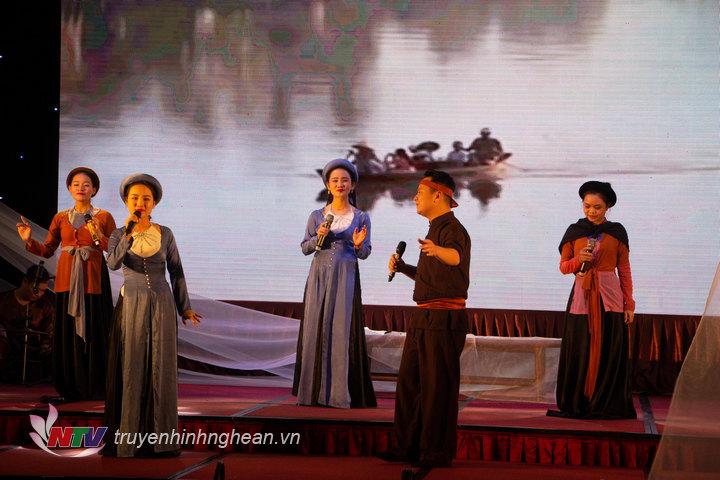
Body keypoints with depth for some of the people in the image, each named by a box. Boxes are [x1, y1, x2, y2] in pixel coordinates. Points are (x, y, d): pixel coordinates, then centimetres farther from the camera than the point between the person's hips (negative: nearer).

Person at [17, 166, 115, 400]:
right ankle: (70, 387, 8)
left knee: (93, 330, -3)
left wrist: (99, 236, -18)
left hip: (93, 280, -3)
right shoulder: (60, 218, 12)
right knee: (68, 331, 2)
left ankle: (96, 386, 4)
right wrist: (29, 240, -7)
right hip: (67, 280, 3)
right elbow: (47, 250, 9)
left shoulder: (103, 217, 3)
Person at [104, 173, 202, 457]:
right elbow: (114, 263, -17)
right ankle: (128, 437, 4)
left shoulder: (165, 234, 4)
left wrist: (185, 307, 6)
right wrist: (129, 234, -26)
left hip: (162, 304, 1)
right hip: (132, 305, -1)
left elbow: (176, 272, 8)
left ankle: (160, 437, 6)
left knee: (161, 367, 0)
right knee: (132, 367, -2)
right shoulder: (119, 235, 2)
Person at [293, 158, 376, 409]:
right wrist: (318, 237, -11)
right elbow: (305, 248, 8)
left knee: (343, 330, -6)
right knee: (315, 330, 0)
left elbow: (365, 253, 5)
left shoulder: (361, 217, 5)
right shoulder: (316, 216, 9)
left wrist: (359, 244, -17)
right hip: (319, 277, 2)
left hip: (346, 278, -2)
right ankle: (313, 391, 6)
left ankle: (341, 392, -3)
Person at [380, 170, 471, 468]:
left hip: (444, 319, -10)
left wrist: (437, 250, -58)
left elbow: (455, 256, -38)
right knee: (409, 380, 12)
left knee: (438, 385, -5)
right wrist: (403, 268, 17)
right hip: (425, 317, 10)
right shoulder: (435, 230, 19)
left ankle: (438, 452, 2)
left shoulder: (452, 229, -13)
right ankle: (409, 447, 21)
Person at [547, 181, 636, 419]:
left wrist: (629, 304, 3)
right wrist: (578, 260, -12)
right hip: (581, 296, 1)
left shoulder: (617, 232, 6)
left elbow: (624, 270, 7)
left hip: (609, 298, -1)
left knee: (608, 353, -2)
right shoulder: (574, 231, 7)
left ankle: (608, 406, 5)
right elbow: (563, 266, 10)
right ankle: (578, 405, 7)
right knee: (580, 353, -1)